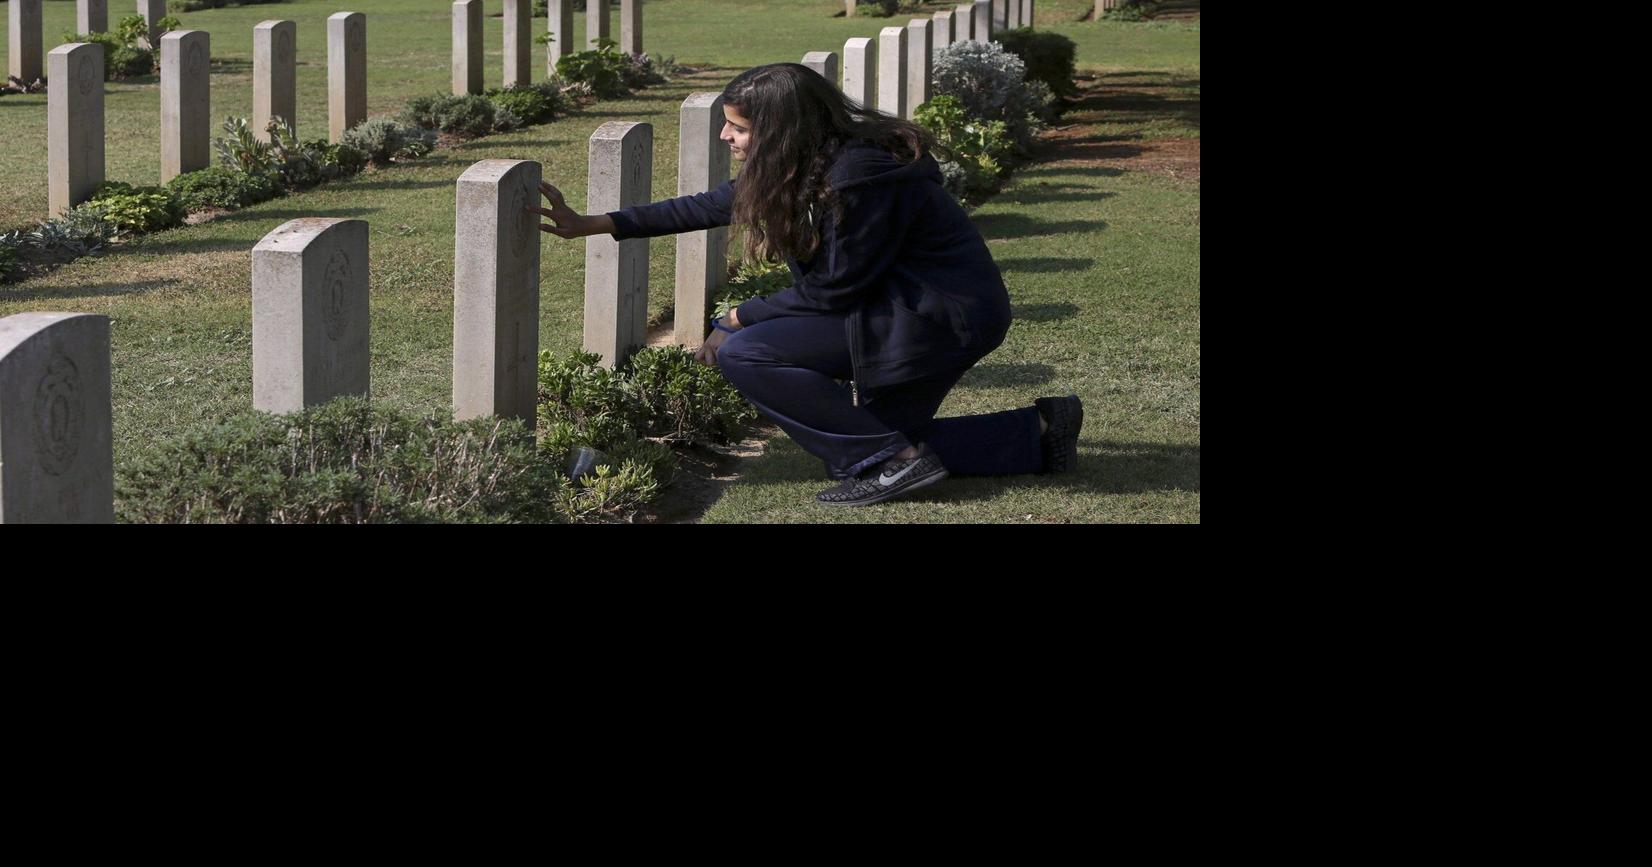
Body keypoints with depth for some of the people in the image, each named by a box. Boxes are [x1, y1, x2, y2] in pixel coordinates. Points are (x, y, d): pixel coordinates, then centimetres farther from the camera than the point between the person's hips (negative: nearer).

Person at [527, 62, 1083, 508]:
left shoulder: (862, 177, -25)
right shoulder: (804, 167, 3)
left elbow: (833, 289, -20)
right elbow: (711, 207, 10)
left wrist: (739, 320, -9)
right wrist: (591, 224, 10)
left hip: (943, 317, -10)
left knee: (744, 354, -16)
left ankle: (893, 460, -13)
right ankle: (1037, 434, 21)